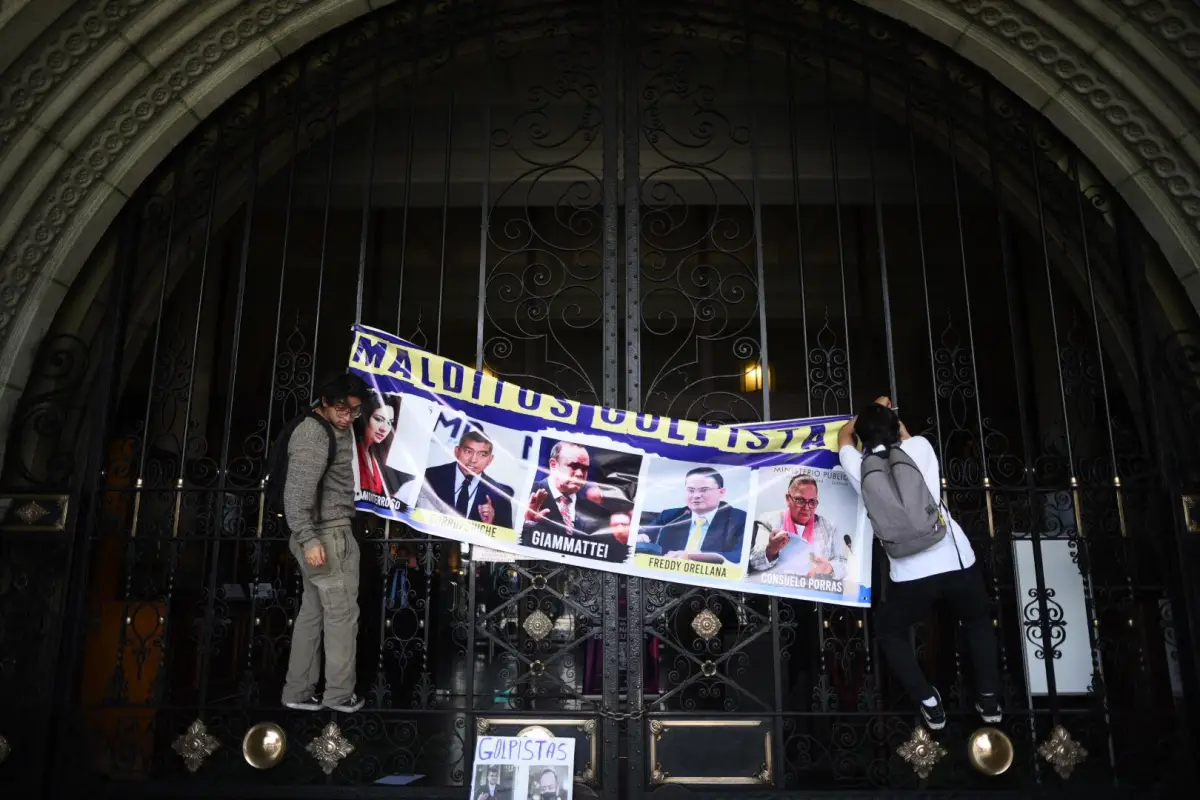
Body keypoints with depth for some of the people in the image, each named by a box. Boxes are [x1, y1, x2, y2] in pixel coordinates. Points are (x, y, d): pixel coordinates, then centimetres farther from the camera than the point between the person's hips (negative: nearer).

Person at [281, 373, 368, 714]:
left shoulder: (336, 428, 14)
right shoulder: (314, 435, -18)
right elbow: (296, 494, -24)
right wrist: (309, 540, -27)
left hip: (330, 532, 10)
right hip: (327, 535, -10)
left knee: (313, 612, 13)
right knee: (342, 613, 0)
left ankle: (298, 691, 20)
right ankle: (340, 693, 11)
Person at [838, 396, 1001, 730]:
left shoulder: (859, 467, 6)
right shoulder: (920, 447, 7)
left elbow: (844, 434, 28)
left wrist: (873, 410, 40)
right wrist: (890, 417, 48)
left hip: (911, 573, -2)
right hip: (958, 559, 2)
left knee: (890, 632, 26)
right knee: (978, 621, 33)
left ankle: (930, 704, 17)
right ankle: (989, 699, 30)